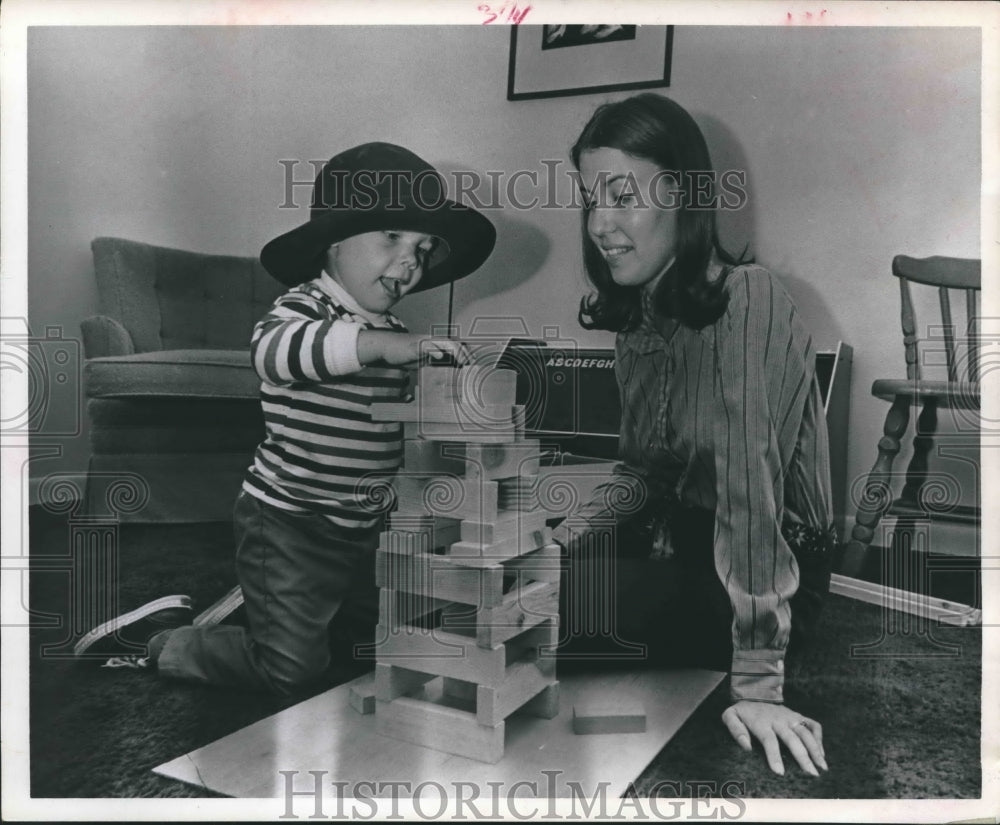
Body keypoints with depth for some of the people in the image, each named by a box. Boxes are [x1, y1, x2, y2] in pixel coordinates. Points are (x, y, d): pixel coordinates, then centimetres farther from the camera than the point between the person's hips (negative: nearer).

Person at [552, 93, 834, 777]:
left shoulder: (746, 299, -21)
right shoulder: (637, 315, 3)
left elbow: (749, 482, -28)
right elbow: (640, 471, 7)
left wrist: (756, 685, -28)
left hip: (767, 584, -7)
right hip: (673, 546, 7)